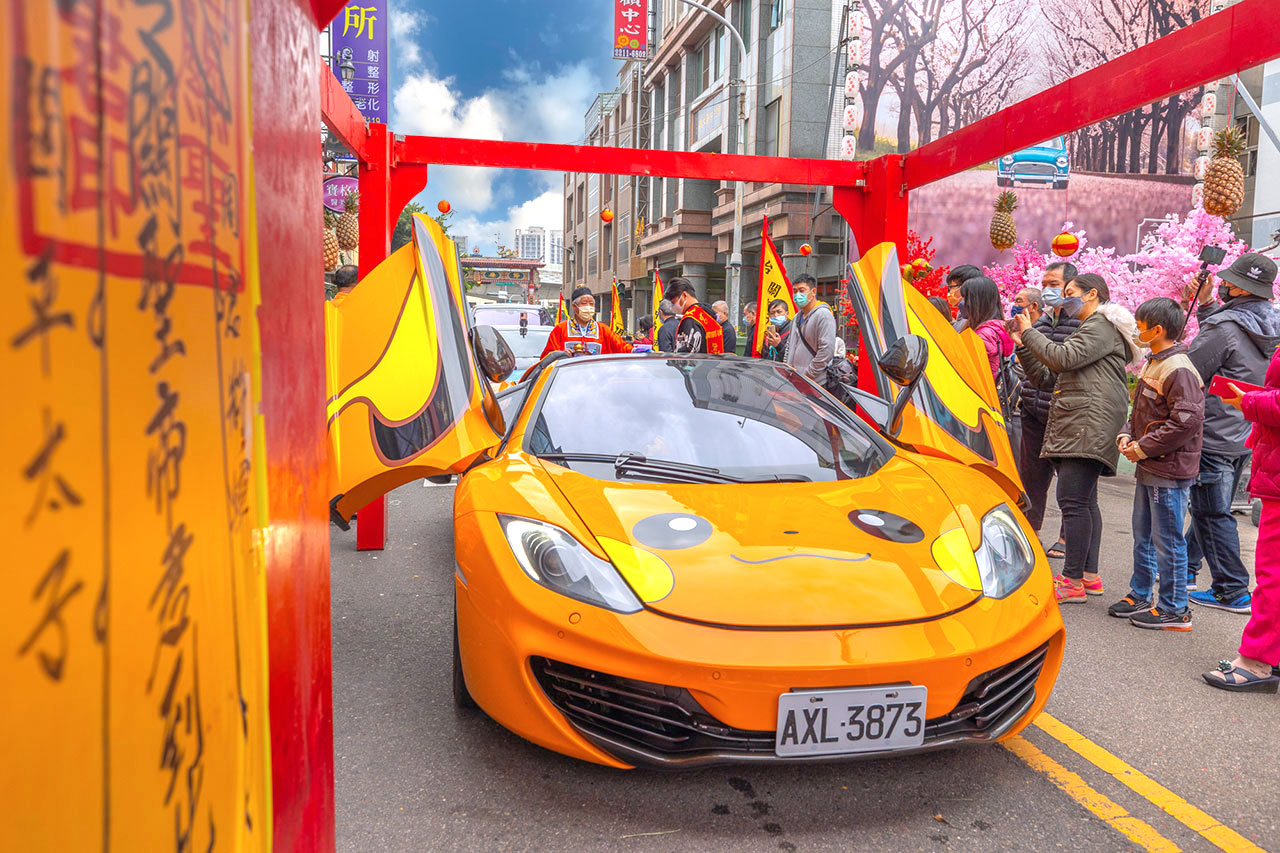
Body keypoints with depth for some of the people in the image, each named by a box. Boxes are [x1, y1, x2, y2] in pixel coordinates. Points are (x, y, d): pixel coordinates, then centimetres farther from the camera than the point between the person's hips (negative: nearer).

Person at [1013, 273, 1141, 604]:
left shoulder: (1101, 325, -3)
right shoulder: (1090, 328, 29)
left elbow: (1062, 358, -19)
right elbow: (1046, 376, 23)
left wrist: (1029, 332, -6)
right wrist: (1023, 345, 13)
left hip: (1090, 423, -11)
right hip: (1076, 425, 11)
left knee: (1072, 499, -14)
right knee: (1084, 500, 10)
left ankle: (1073, 580, -12)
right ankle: (1089, 575, 14)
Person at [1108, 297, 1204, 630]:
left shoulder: (1178, 369, -18)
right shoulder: (1153, 364, 13)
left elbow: (1186, 421, -24)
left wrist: (1145, 447, -19)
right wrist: (1127, 435, 5)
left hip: (1169, 472, -10)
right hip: (1149, 468, 10)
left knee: (1167, 541, -1)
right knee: (1143, 535, 18)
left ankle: (1173, 610, 10)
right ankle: (1140, 596, 31)